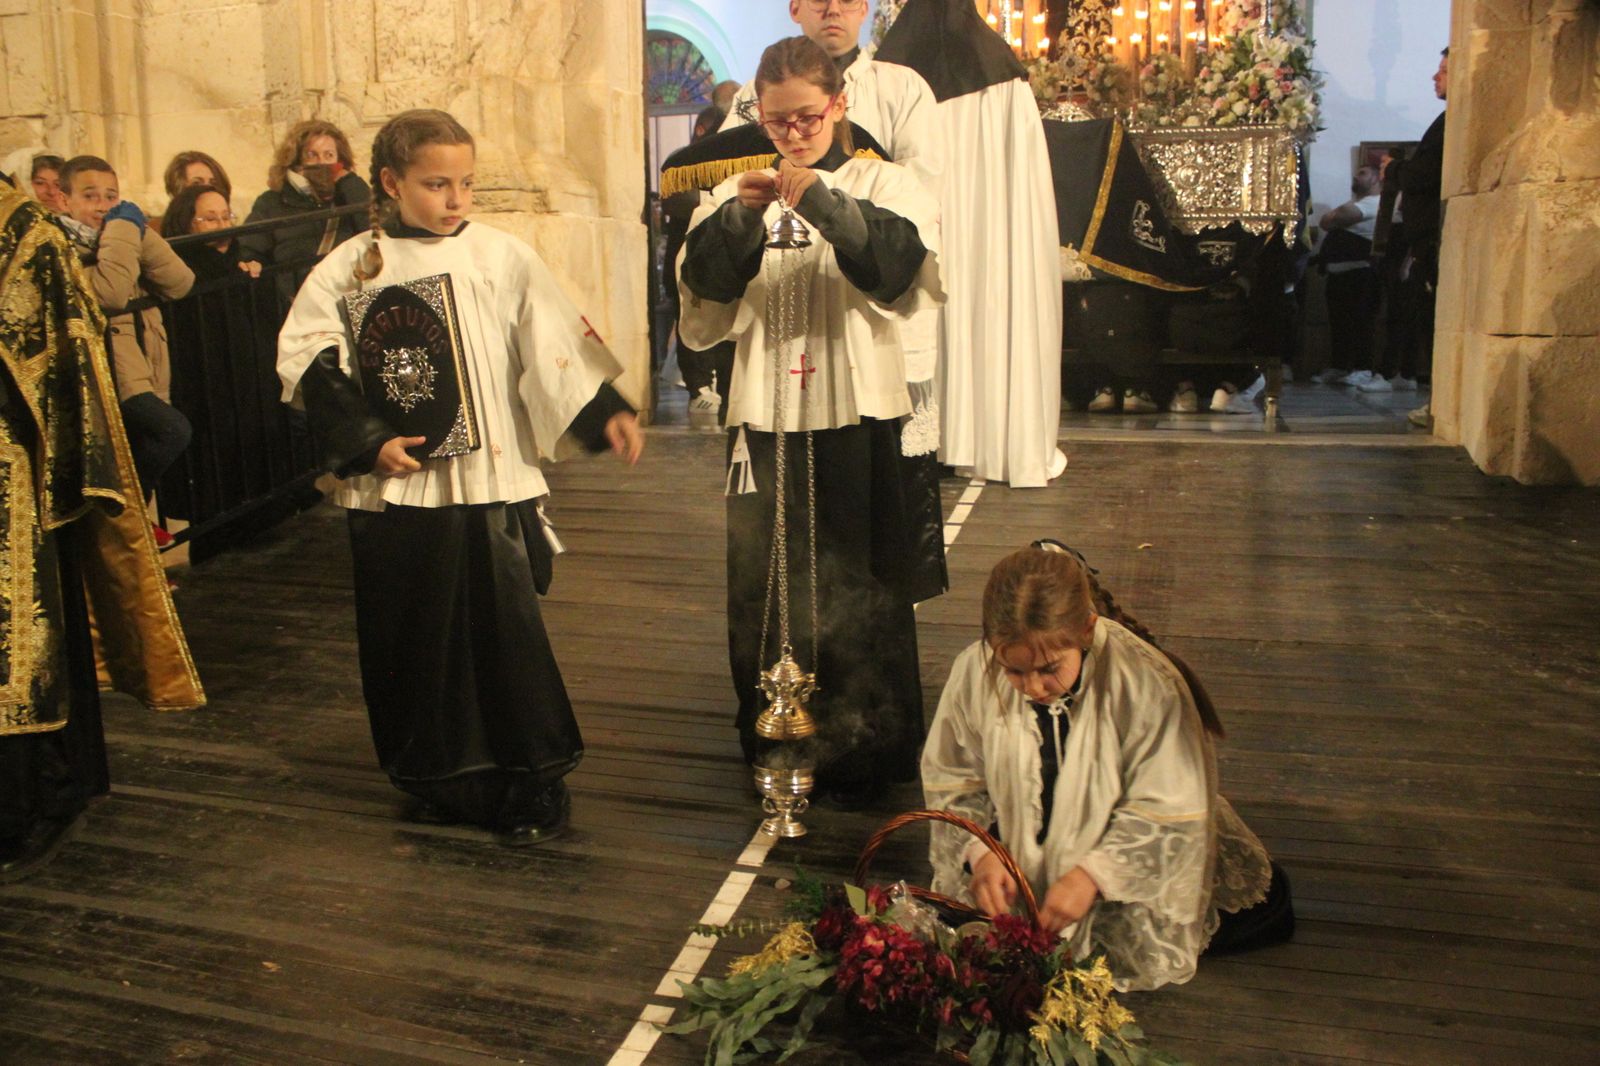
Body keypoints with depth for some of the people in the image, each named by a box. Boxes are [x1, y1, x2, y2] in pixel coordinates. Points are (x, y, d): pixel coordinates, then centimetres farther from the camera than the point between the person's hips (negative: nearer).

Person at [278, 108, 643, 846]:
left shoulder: (503, 257, 4)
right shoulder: (350, 269, 4)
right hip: (396, 488, 1)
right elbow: (307, 363, 0)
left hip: (491, 480, -1)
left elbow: (556, 344, 1)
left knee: (506, 631, -1)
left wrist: (604, 413, -10)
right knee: (415, 637, 8)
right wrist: (365, 443, -10)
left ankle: (534, 784, 12)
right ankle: (442, 780, 25)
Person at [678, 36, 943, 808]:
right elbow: (703, 283, -3)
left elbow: (900, 266, -14)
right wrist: (739, 217, -19)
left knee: (857, 585, 1)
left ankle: (861, 755, 15)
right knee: (763, 585, 7)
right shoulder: (740, 193, 11)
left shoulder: (884, 186, 4)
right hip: (765, 413, 3)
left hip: (854, 411, -2)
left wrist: (822, 202, -23)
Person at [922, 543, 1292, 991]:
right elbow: (951, 781, -5)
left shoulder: (1147, 684, -28)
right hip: (1014, 869, 3)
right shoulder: (974, 671, -20)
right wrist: (979, 851, -22)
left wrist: (1093, 874, -29)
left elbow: (1168, 814, -19)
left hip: (1124, 878, -2)